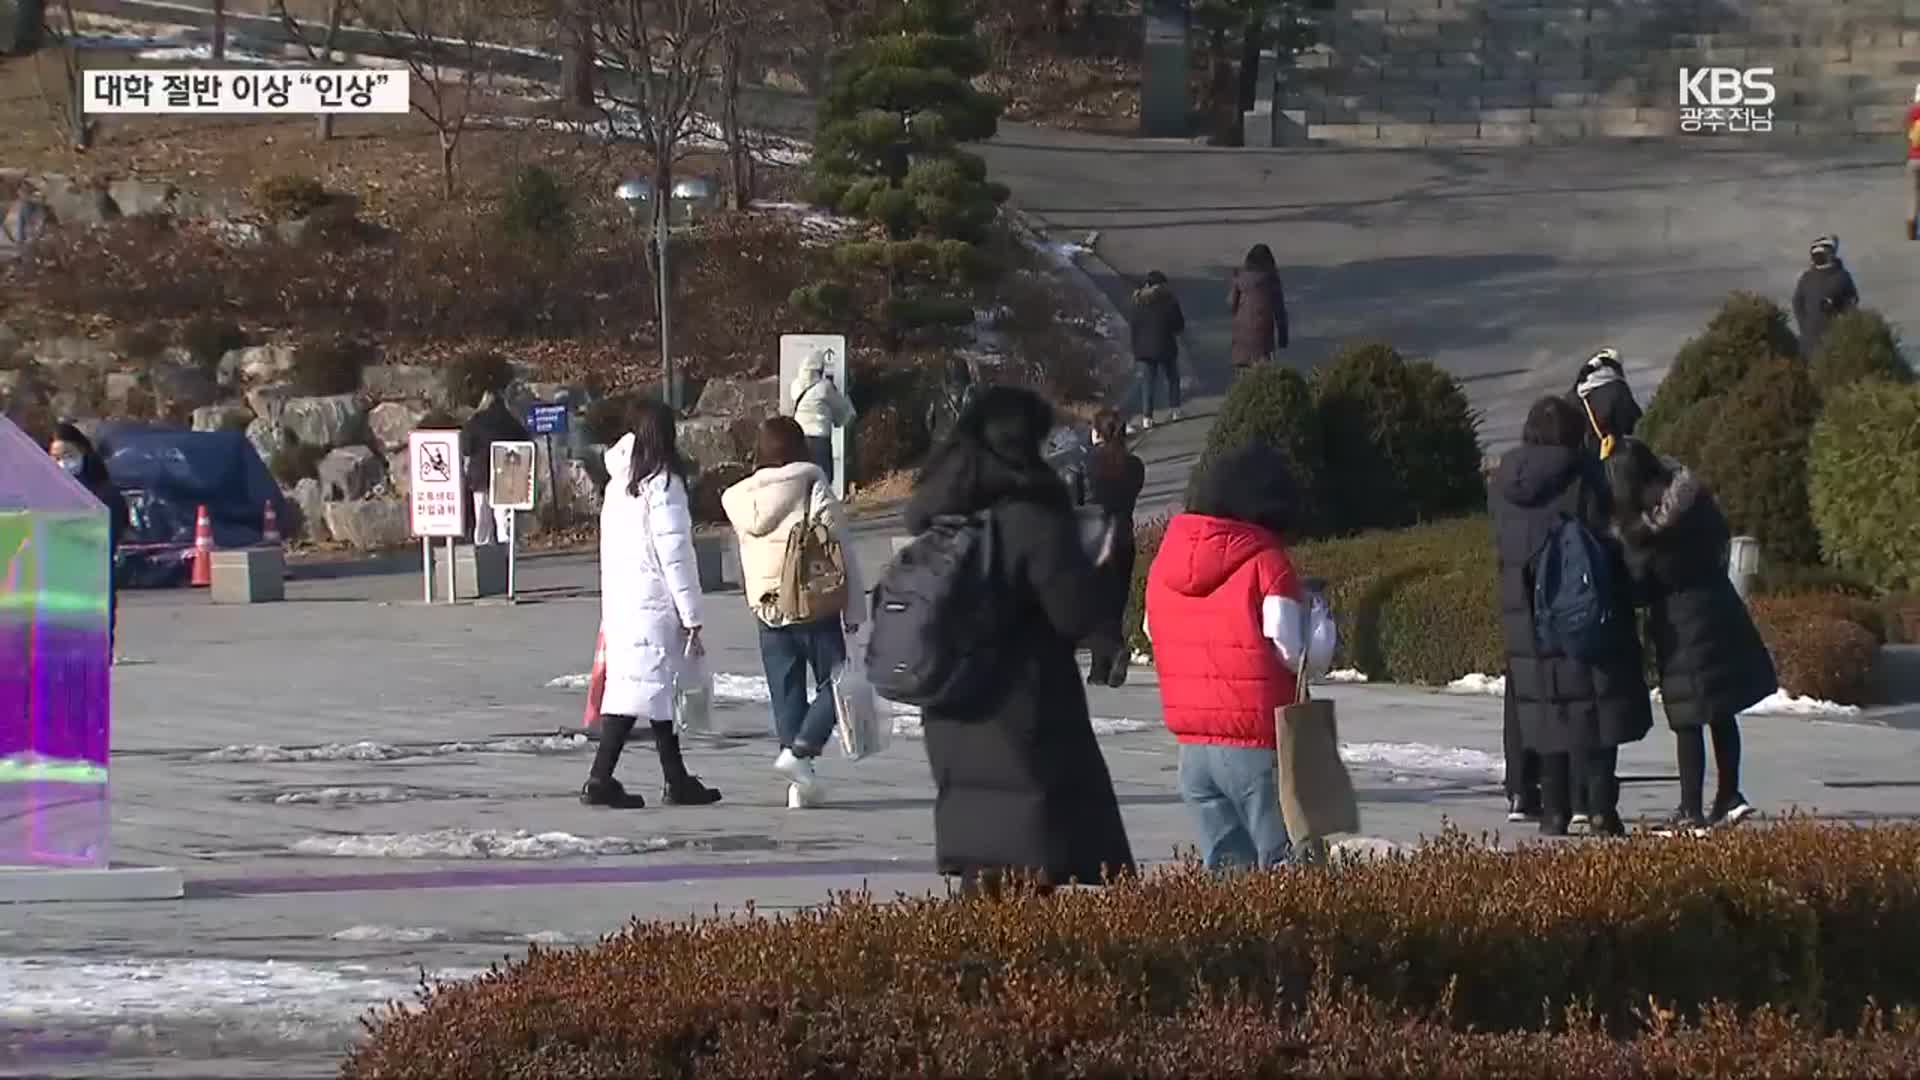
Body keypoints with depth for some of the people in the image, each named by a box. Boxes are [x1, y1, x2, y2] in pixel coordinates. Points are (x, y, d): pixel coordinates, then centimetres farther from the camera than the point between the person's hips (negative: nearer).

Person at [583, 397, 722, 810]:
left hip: (618, 602, 8)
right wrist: (692, 617, -9)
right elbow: (675, 554, -13)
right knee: (642, 689, -6)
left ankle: (678, 782, 16)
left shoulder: (619, 483, 11)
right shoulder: (663, 484, -11)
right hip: (654, 604, -8)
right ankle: (600, 780, -10)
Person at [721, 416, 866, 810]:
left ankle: (800, 785, 7)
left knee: (787, 693, 10)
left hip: (767, 611, 4)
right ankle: (800, 749, -14)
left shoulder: (739, 499, 3)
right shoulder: (813, 489, -9)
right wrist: (853, 608, -2)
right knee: (833, 683, 6)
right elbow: (842, 549, -8)